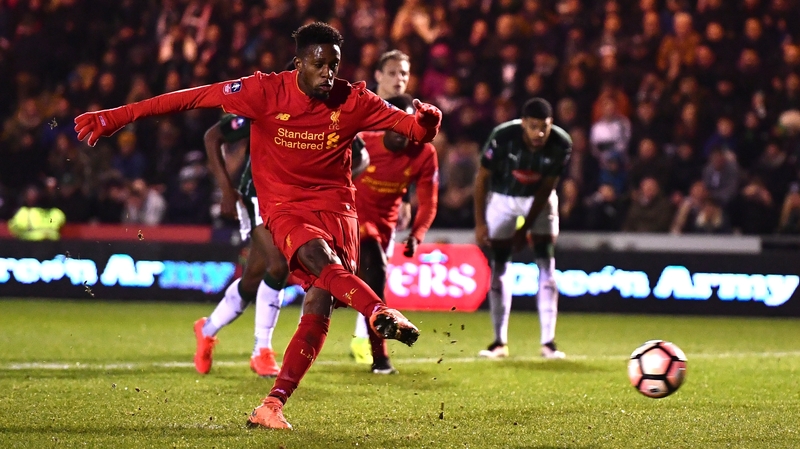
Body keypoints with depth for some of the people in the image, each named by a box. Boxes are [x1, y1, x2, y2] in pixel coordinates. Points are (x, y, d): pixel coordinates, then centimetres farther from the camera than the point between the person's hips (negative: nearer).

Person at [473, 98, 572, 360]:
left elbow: (546, 188, -14)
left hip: (540, 200, 1)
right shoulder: (503, 137, -29)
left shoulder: (561, 144, -25)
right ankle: (500, 342, 6)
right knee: (499, 266, -3)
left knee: (546, 264, -10)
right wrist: (480, 222, -15)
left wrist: (526, 227, -14)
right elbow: (482, 177, -16)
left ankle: (548, 341, -10)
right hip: (503, 197, -1)